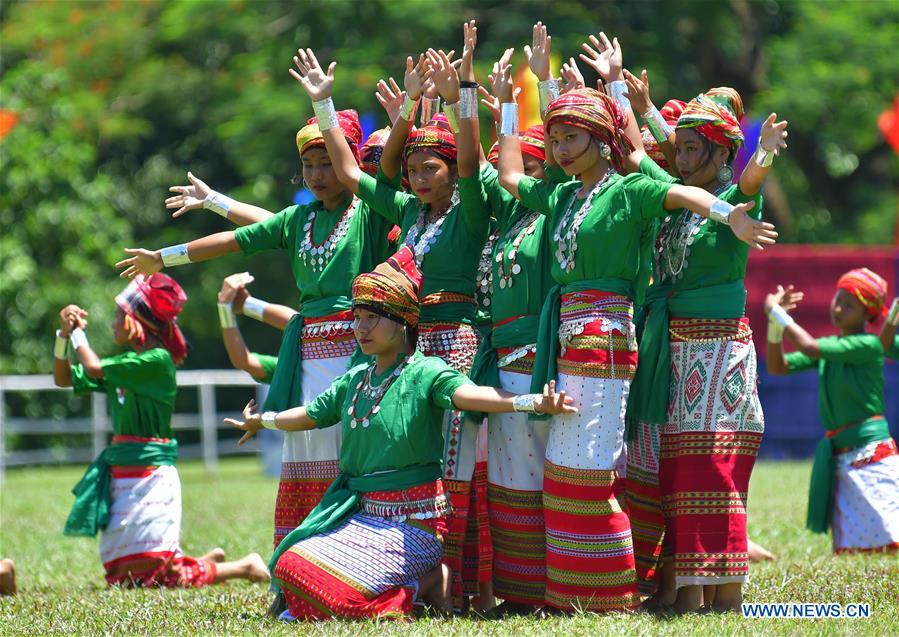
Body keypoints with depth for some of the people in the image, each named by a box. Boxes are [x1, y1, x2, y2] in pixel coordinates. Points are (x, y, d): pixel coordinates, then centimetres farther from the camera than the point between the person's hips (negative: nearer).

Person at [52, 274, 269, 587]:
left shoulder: (157, 361, -14)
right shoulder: (127, 363, 13)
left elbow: (93, 368, -20)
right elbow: (64, 378, 20)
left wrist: (78, 334, -2)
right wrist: (64, 334, 5)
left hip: (150, 475, -9)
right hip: (120, 475, 9)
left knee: (149, 573, -10)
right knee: (119, 572, 9)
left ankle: (243, 568, 4)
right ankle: (209, 562, 23)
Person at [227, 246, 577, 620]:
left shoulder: (425, 372, -9)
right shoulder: (353, 381, 13)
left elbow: (467, 393, -27)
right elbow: (310, 415, 31)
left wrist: (532, 402, -45)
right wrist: (264, 421, 46)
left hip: (413, 522, -8)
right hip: (359, 515, 8)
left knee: (332, 590, -23)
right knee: (291, 566, -2)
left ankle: (433, 583, 2)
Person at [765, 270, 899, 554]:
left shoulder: (868, 345, -10)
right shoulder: (830, 347, 13)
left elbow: (809, 347, -20)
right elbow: (778, 366, 12)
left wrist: (776, 312, -10)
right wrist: (774, 322, -1)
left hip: (871, 452, -8)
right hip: (839, 456, 8)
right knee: (848, 549, 8)